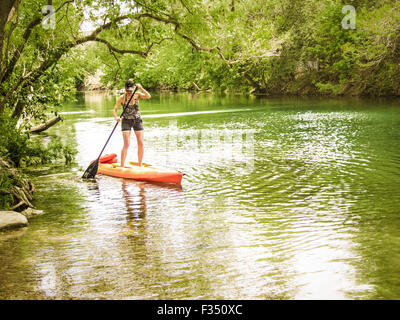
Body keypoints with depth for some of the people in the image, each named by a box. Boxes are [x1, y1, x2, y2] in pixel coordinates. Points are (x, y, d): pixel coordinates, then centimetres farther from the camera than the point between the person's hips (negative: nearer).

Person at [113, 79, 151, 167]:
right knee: (126, 144, -13)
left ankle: (140, 165, 12)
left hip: (137, 120, 3)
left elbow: (148, 96, -19)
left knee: (140, 143, 0)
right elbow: (115, 109, -13)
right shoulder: (122, 98, -10)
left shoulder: (137, 95, -4)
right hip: (126, 121, -3)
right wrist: (116, 117, -33)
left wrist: (141, 88, -30)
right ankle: (122, 166, -11)